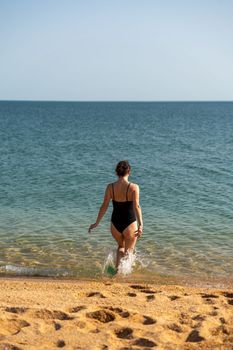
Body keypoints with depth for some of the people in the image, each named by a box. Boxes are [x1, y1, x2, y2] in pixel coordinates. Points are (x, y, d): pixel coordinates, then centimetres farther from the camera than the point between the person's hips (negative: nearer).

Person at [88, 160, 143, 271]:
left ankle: (117, 268, 12)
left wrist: (96, 223, 4)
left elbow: (104, 206, -4)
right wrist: (140, 225, -25)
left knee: (121, 246, 30)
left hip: (115, 224, 3)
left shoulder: (110, 187, -5)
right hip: (129, 224, -3)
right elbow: (136, 206, -21)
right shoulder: (134, 187, -12)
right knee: (129, 251, 17)